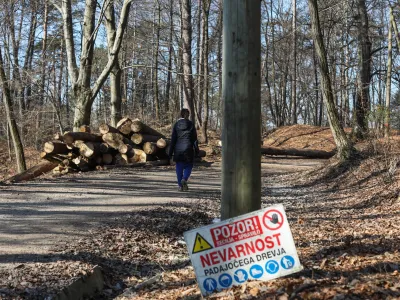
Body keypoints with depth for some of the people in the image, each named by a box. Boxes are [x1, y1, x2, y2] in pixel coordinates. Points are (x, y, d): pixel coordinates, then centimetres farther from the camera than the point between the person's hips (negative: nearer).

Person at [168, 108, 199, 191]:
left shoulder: (176, 124, -1)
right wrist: (196, 149, 10)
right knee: (188, 166, 11)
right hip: (188, 149, -1)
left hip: (178, 149, 1)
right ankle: (184, 179, -13)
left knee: (179, 167, 8)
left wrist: (171, 151, 4)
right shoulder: (191, 124, -3)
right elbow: (194, 138, 0)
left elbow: (173, 139, 0)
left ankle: (180, 185, 8)